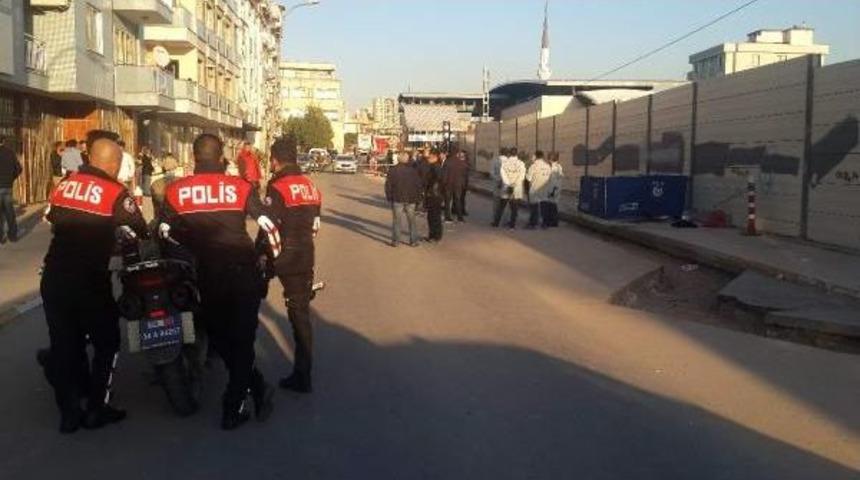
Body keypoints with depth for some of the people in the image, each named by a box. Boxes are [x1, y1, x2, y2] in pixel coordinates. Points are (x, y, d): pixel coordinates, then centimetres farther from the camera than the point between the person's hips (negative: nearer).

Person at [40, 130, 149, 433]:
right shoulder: (115, 193, -10)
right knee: (106, 344, 12)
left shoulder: (64, 185, 6)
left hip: (53, 277, 6)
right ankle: (97, 409, 13)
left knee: (64, 345, 14)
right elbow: (141, 233, -4)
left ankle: (69, 413, 19)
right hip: (89, 280, -5)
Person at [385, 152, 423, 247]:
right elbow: (419, 185, 3)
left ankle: (395, 241, 5)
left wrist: (389, 198, 5)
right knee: (411, 221, 10)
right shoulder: (413, 171, 0)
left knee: (396, 220, 5)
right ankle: (413, 241, 11)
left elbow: (388, 185, -4)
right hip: (411, 200, 1)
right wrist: (417, 198, 10)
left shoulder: (393, 171, -5)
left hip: (397, 199, -1)